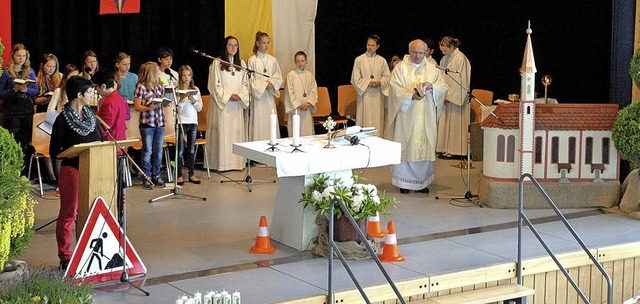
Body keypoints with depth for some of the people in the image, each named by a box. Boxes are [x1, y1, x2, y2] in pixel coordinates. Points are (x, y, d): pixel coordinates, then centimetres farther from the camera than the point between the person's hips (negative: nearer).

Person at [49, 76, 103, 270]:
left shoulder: (91, 116, 11)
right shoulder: (63, 119, -8)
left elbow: (99, 142, 18)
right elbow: (54, 151, -8)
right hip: (72, 169, -6)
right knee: (68, 214, 1)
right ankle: (65, 258, 8)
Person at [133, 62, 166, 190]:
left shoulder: (160, 86, 11)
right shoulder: (141, 87, -7)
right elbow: (137, 107, -7)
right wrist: (148, 108, -22)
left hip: (160, 122, 6)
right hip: (147, 123, -6)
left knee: (158, 151, 10)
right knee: (147, 151, 0)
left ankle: (156, 175, 20)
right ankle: (146, 178, 7)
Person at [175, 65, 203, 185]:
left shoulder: (195, 90, 6)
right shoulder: (177, 90, -6)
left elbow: (200, 108, 5)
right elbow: (177, 109, -9)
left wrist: (193, 101, -12)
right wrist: (181, 100, -24)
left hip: (193, 122, 4)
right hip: (181, 122, -4)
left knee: (192, 149, 9)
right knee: (180, 150, 0)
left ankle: (192, 174, 15)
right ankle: (179, 175, 5)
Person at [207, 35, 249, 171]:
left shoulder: (241, 63, 11)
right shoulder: (217, 63, -4)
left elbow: (245, 83, 12)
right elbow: (214, 85, -6)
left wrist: (241, 95, -6)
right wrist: (228, 95, -13)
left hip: (237, 104, 5)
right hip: (222, 103, -5)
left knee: (237, 131, 4)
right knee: (223, 131, -6)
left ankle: (237, 161, 9)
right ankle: (222, 162, -3)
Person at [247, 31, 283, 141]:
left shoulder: (273, 60, 10)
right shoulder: (252, 60, -2)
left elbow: (279, 78, 10)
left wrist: (271, 83, -10)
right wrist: (264, 84, -13)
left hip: (270, 96, 4)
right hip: (257, 95, -4)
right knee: (259, 123, -6)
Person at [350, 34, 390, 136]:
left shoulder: (382, 61, 8)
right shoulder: (359, 60, 0)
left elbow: (387, 76, 11)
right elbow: (356, 78, -1)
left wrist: (379, 83, -9)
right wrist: (368, 83, -13)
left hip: (378, 94, 2)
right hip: (364, 93, -2)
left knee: (377, 119, 2)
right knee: (365, 119, -4)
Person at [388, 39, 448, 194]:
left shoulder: (432, 69, 11)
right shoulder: (400, 68, 2)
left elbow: (443, 87, 6)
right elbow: (395, 89, -7)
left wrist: (431, 86, -15)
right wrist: (411, 95, -22)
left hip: (426, 117, 3)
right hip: (407, 116, -2)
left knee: (425, 146, 2)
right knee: (405, 147, -2)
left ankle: (423, 181, 10)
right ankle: (404, 182, 5)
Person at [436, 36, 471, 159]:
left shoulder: (460, 59, -13)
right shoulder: (445, 58, 11)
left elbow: (460, 81, -15)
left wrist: (449, 96, -15)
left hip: (457, 97, -8)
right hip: (447, 97, 8)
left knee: (454, 123, -2)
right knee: (445, 123, 8)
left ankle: (455, 150, 5)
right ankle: (447, 148, 13)